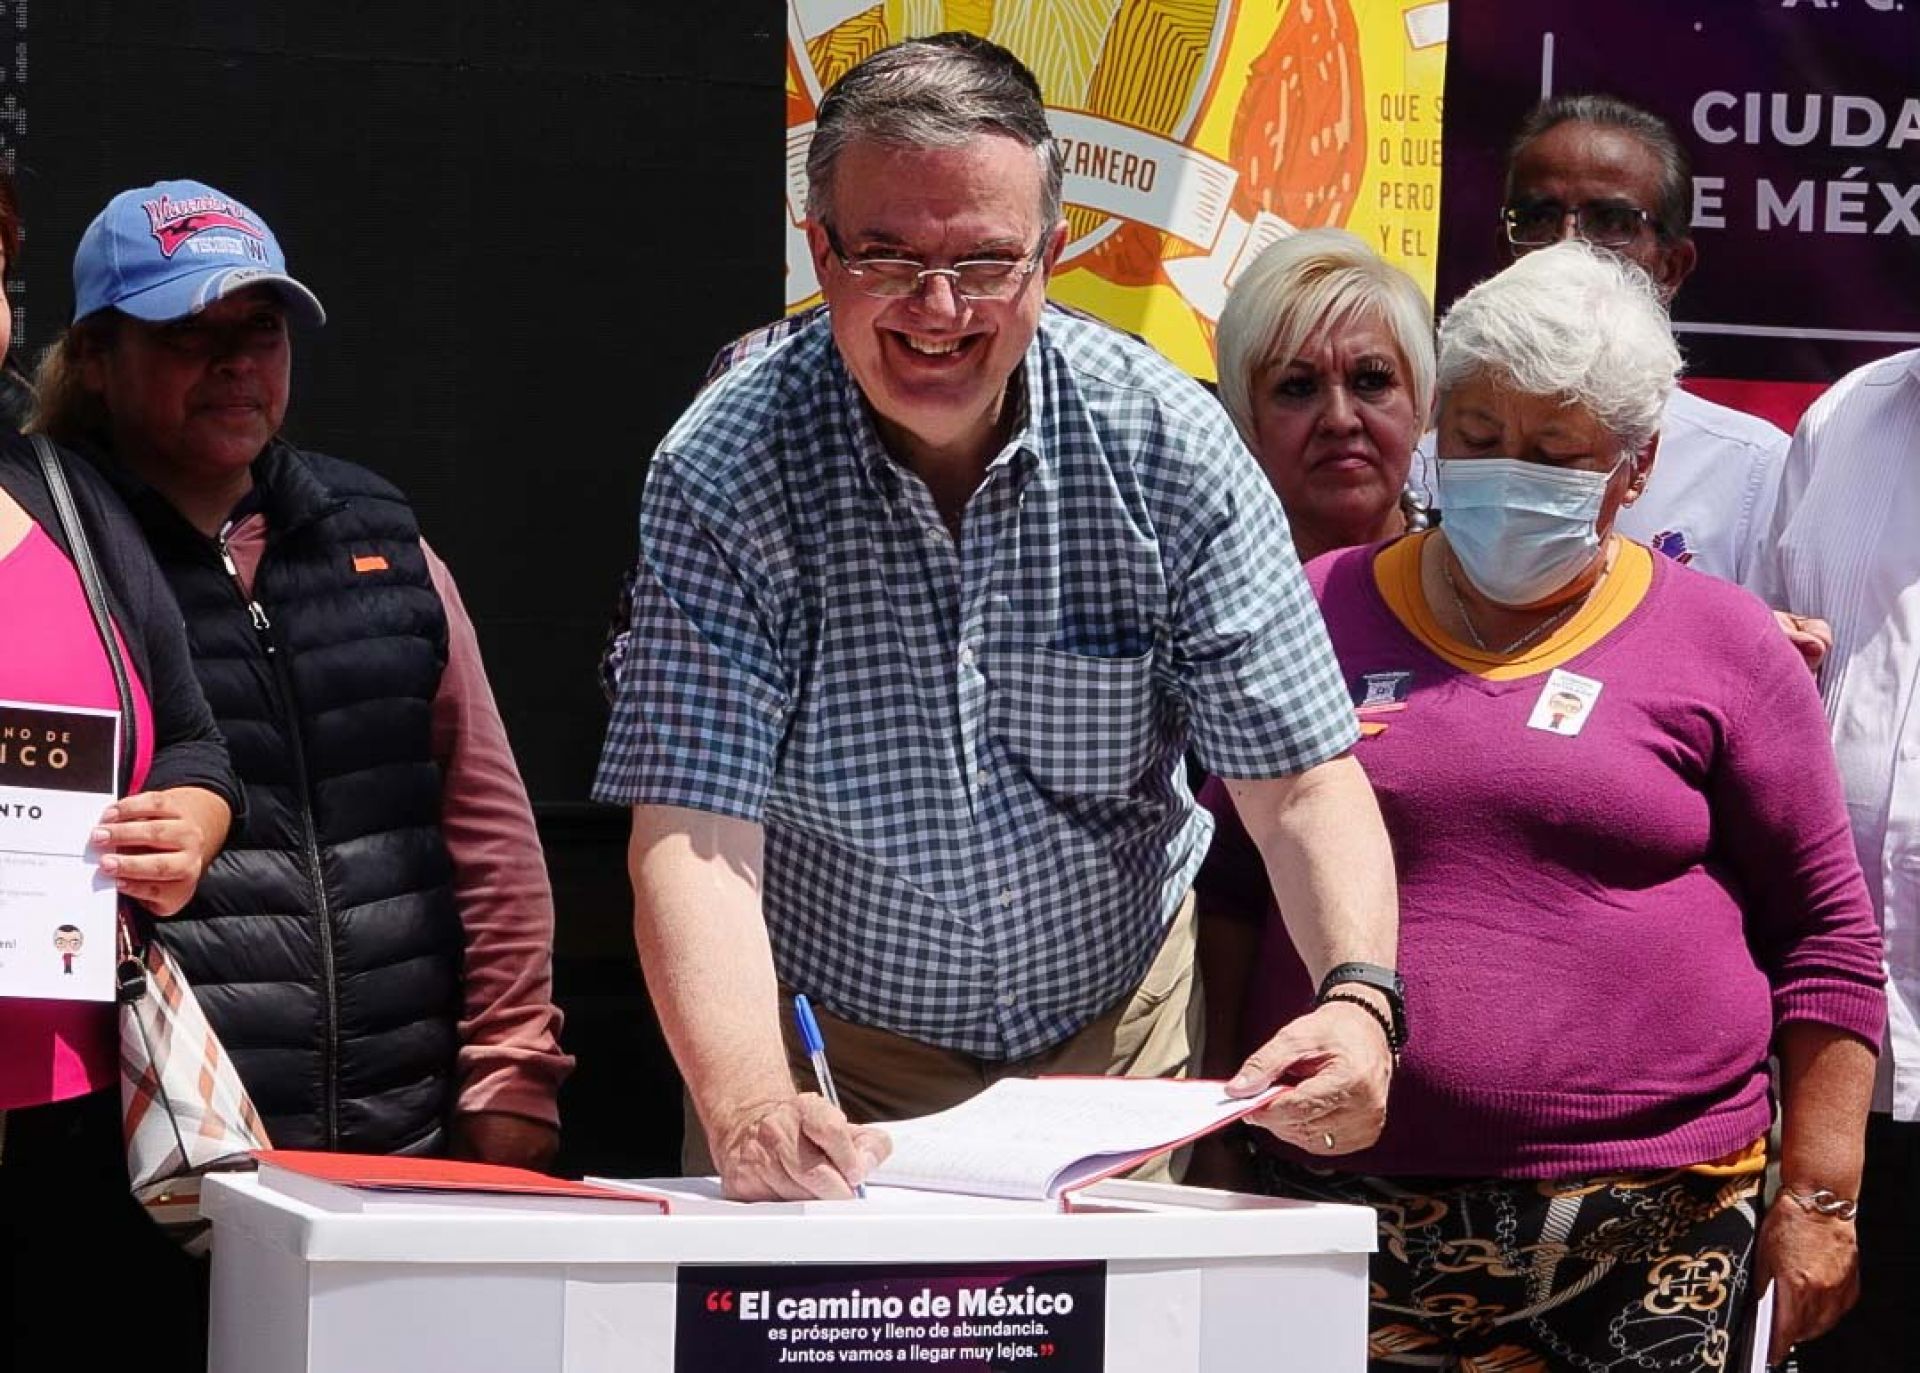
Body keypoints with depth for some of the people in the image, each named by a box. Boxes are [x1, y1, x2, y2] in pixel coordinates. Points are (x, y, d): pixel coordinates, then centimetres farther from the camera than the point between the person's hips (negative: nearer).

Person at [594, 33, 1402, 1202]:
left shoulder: (1170, 447, -10)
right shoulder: (722, 477, -15)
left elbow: (1300, 776, -9)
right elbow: (695, 830, -22)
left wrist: (1358, 998, -28)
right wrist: (749, 1108, -39)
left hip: (1116, 1035, 1)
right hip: (827, 1055, -1)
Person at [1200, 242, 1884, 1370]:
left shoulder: (1720, 643, 5)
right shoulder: (1321, 615, 9)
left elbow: (1825, 940, 6)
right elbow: (1219, 896, 13)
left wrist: (1818, 1198, 1)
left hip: (1648, 1237, -1)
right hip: (1347, 1205, 1)